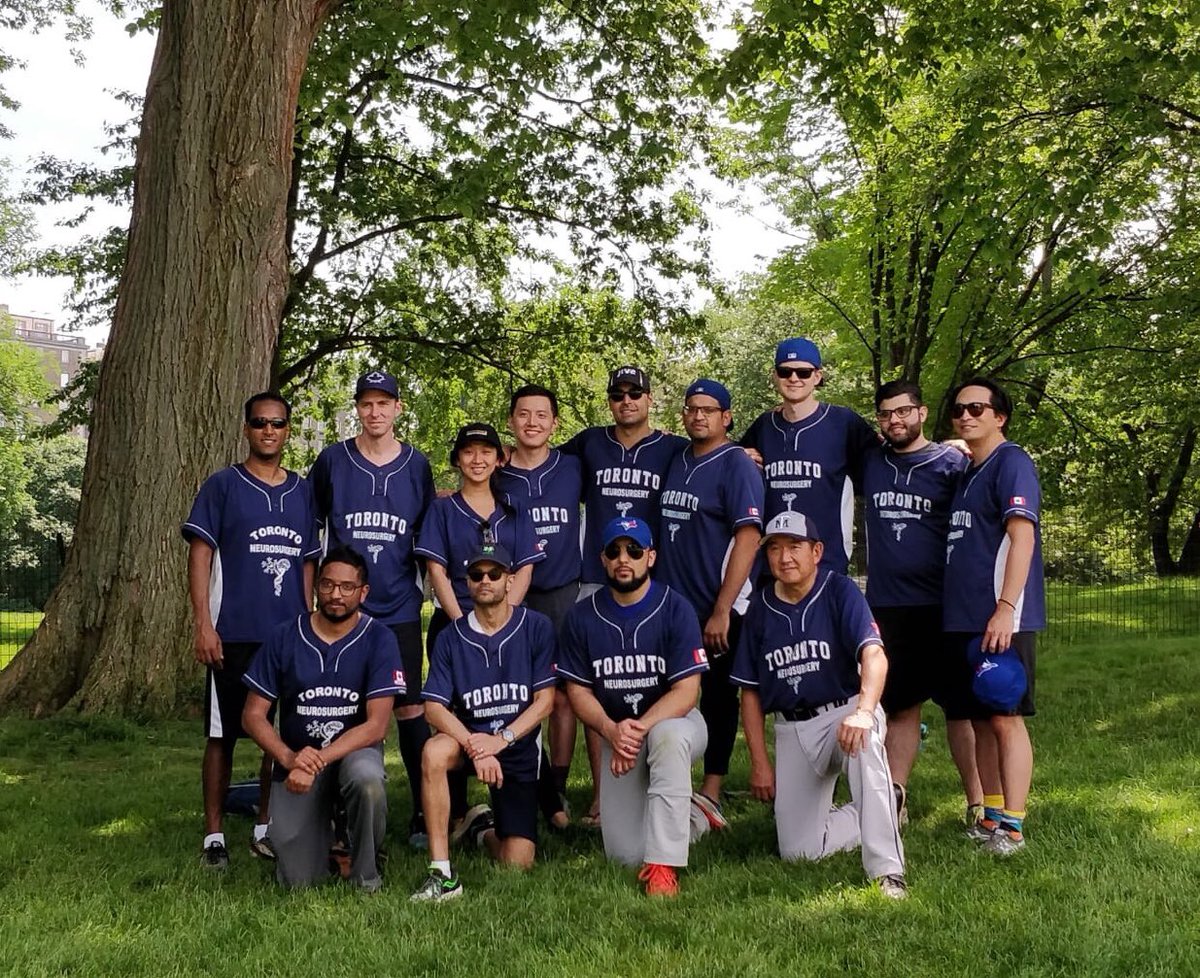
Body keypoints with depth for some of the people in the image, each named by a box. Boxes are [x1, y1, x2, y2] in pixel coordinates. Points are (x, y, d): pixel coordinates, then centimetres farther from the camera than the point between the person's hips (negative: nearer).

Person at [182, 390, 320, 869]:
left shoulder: (303, 491, 12)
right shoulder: (222, 485, 1)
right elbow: (200, 554, -3)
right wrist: (203, 625, -11)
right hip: (234, 633, -4)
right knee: (223, 734, 2)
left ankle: (267, 829, 20)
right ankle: (214, 835, 10)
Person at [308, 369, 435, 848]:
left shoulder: (416, 465, 6)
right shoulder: (332, 460, 2)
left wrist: (427, 589, 13)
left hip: (400, 609, 0)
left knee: (410, 707, 0)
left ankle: (424, 813, 10)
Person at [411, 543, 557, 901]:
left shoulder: (536, 627, -4)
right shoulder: (451, 637, -1)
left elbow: (544, 701, -7)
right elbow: (434, 707, -9)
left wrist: (501, 739, -22)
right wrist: (474, 746, -26)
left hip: (520, 748, 0)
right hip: (467, 737, 1)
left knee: (517, 864, -8)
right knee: (435, 751, -37)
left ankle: (484, 828, 31)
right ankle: (442, 874, -30)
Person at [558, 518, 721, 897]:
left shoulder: (675, 609, -11)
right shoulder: (582, 616, -2)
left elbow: (686, 691, -16)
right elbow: (578, 690, 0)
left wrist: (639, 727, -30)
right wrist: (611, 731, -19)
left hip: (673, 721, -3)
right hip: (614, 731, 3)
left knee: (668, 736, -42)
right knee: (624, 855, -7)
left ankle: (663, 866, -37)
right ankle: (694, 816, 24)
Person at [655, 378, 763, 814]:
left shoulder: (737, 466, -9)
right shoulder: (674, 460, 11)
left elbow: (748, 538, -16)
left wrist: (722, 610, -21)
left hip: (716, 609, -6)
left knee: (718, 698, 4)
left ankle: (711, 792, 9)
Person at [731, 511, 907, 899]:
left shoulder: (839, 591, -8)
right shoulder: (760, 607, 4)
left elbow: (874, 655, -24)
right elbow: (750, 691, 9)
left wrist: (863, 711, -43)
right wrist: (759, 762, 4)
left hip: (844, 711, -4)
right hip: (790, 730, 4)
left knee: (863, 742, -41)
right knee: (798, 851, -2)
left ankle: (887, 871, -36)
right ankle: (879, 813, 25)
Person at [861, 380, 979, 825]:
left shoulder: (952, 464, -1)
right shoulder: (869, 463, 9)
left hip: (941, 606, -3)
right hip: (884, 606, 3)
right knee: (899, 706, 9)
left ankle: (977, 802, 7)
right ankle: (894, 801, 14)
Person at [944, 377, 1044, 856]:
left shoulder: (1011, 462, -7)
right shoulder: (967, 473, 19)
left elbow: (1022, 535, -17)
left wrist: (1005, 608, -25)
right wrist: (957, 611, 17)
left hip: (1001, 619, -8)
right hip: (964, 618, 8)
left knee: (1005, 718, -7)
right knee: (981, 719, 10)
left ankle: (1012, 827, -4)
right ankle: (991, 818, 17)